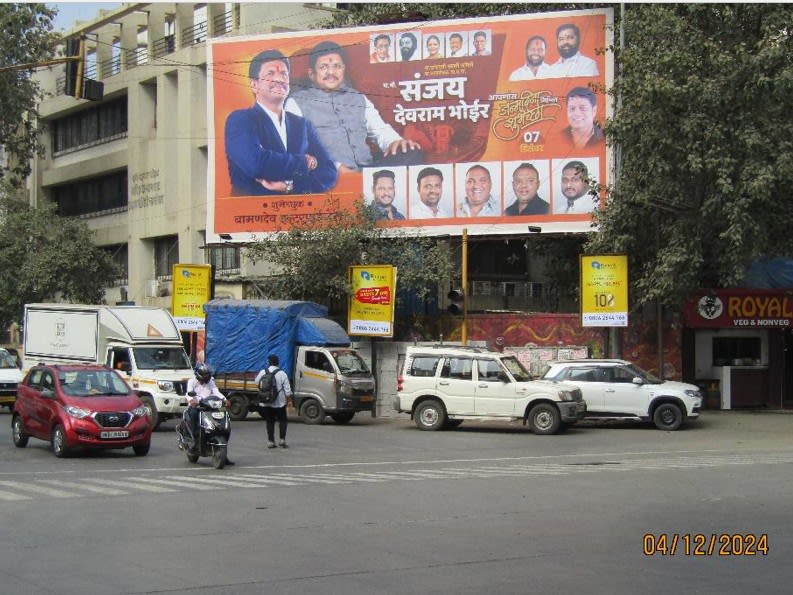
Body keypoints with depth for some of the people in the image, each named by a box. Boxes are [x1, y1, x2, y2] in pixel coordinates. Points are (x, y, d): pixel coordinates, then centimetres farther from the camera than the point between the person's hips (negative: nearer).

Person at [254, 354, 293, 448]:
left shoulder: (263, 372, -2)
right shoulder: (282, 374, -9)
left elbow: (256, 383, 13)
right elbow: (287, 389, -10)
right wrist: (289, 400, -1)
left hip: (266, 403, 2)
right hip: (279, 403, -2)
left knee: (270, 422, 9)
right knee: (283, 421, 10)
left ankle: (270, 441, 6)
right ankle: (282, 440, 0)